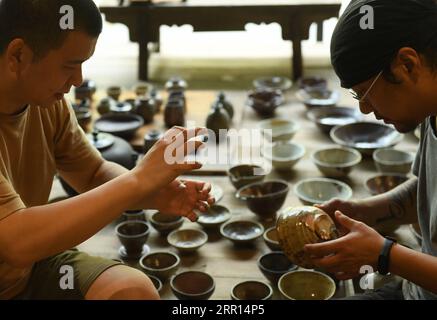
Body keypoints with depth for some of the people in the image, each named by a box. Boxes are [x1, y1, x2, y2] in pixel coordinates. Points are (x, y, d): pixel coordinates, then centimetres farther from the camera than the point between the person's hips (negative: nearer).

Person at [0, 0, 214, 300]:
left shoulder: (47, 100, -6)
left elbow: (94, 174, 6)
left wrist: (157, 194, -15)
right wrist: (139, 180, -31)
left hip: (34, 262, 6)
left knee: (135, 289, -15)